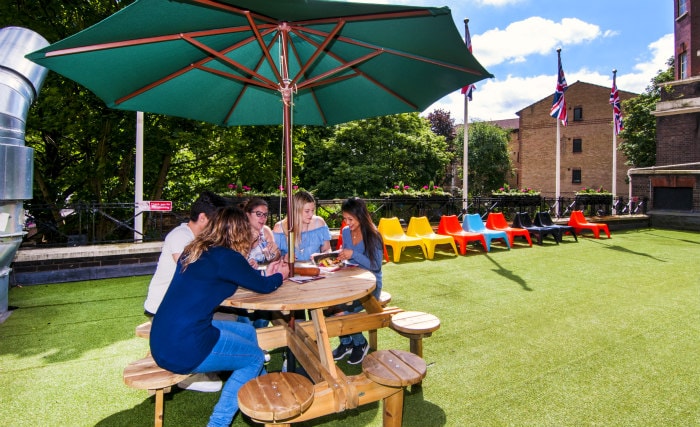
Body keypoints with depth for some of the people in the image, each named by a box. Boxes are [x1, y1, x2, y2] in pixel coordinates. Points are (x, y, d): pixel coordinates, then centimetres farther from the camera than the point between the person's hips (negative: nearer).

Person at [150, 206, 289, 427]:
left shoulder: (195, 251, 9)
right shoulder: (226, 257, -16)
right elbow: (263, 286, -4)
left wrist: (266, 273, 27)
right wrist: (279, 276, 16)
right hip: (182, 347, -9)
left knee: (248, 332, 19)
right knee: (255, 357, 9)